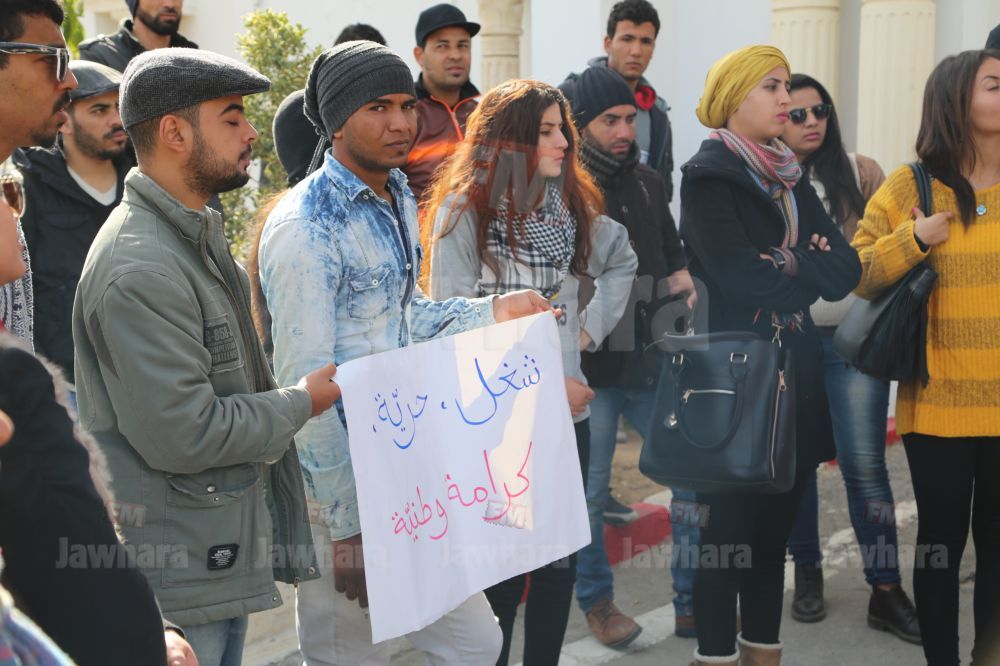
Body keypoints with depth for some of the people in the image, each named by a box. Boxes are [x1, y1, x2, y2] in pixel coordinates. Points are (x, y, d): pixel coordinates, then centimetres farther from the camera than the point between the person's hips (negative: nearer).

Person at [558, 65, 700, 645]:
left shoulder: (649, 183, 10)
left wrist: (683, 281, 2)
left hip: (654, 363, 5)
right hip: (591, 369, -5)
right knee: (590, 494, 6)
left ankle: (694, 603, 20)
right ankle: (597, 600, 27)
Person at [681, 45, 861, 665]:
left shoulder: (792, 177, 13)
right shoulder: (709, 174, -8)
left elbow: (846, 268, 4)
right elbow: (744, 281, -20)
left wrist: (787, 267, -12)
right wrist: (810, 271, -6)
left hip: (795, 373, 7)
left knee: (776, 519, 12)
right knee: (730, 521, 0)